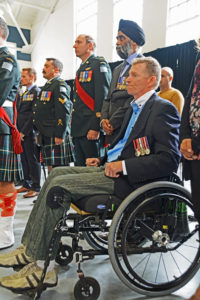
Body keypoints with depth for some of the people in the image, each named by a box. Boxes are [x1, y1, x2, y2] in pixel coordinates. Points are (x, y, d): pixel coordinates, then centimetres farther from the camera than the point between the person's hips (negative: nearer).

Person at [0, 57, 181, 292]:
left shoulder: (163, 109, -11)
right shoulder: (134, 107, 19)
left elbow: (170, 160, -20)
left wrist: (123, 165, -23)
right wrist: (102, 160, 9)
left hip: (128, 178, -10)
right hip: (112, 167, 10)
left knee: (60, 185, -19)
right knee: (57, 173, 3)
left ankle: (39, 267, -7)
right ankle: (29, 249, 4)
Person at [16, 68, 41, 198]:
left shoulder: (37, 92, -8)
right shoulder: (25, 93, 20)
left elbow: (34, 115, -15)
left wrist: (24, 132, -15)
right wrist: (19, 131, 9)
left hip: (30, 133, -8)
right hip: (22, 133, 8)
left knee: (33, 160, -2)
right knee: (25, 160, 13)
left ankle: (36, 188, 7)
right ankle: (27, 184, 24)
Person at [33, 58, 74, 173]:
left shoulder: (60, 85, -8)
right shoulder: (47, 86, 24)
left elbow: (64, 111, -19)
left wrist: (59, 135, -23)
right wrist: (40, 133, 22)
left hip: (55, 137, -10)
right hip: (46, 137, 10)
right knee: (51, 169, 13)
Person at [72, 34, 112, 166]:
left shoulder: (99, 64, -4)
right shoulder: (81, 69, 23)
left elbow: (103, 97, -16)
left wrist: (96, 127, -22)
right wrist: (74, 128, 20)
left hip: (91, 130, -9)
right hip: (78, 130, 9)